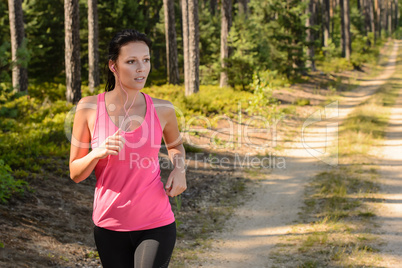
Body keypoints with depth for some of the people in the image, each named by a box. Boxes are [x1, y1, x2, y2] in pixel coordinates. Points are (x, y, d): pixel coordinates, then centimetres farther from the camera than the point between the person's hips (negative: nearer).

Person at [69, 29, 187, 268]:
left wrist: (180, 170, -1)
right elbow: (75, 173, -1)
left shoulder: (162, 110, -4)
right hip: (110, 227, 1)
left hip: (157, 225, -1)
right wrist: (98, 153, -21)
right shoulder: (89, 108, -6)